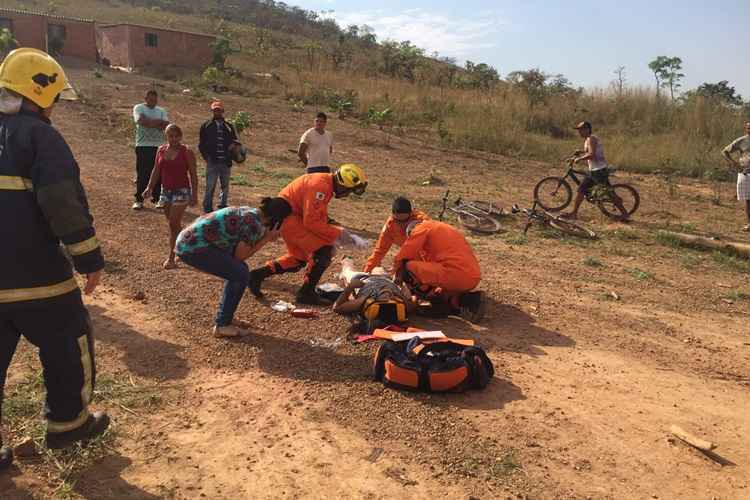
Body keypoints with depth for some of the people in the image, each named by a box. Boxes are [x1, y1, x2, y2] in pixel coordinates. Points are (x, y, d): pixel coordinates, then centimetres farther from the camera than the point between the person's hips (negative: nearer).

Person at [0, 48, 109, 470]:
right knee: (69, 344, 13)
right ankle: (68, 422, 27)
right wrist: (90, 259, -13)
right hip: (35, 274, -7)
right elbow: (65, 204, -20)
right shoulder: (38, 135, -12)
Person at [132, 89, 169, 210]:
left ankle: (157, 199, 13)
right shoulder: (138, 108, 4)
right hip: (143, 146, -3)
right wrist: (159, 122, -8)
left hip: (158, 146, 3)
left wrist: (150, 122, -10)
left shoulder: (161, 111, 15)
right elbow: (142, 121, -15)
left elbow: (166, 125, -2)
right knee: (142, 174, 0)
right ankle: (139, 199, 7)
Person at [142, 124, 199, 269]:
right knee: (174, 224, 14)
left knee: (174, 224, -9)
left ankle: (171, 258, -2)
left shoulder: (186, 152, -9)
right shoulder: (161, 150, 6)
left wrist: (194, 195, -12)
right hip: (166, 191, 6)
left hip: (181, 191, -6)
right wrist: (150, 188, 3)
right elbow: (156, 171, 13)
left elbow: (193, 174, -8)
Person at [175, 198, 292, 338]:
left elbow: (237, 254, 11)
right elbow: (240, 256, -8)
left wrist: (266, 236, 7)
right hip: (193, 247, -10)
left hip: (189, 240, 10)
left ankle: (225, 317, 23)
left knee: (238, 270, 14)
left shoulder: (249, 213, 12)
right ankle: (221, 325, 2)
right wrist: (266, 239, -4)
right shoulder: (254, 223, -15)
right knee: (241, 275, -7)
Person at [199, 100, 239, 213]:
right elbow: (201, 145, 6)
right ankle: (207, 209, 3)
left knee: (225, 187, 9)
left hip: (226, 162, 3)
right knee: (210, 187, -5)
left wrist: (233, 145, -6)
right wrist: (207, 157, -6)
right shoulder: (206, 126, 5)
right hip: (212, 162, -3)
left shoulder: (229, 127, 11)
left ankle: (223, 208, 20)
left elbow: (235, 141, 16)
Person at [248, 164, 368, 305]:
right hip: (287, 216, -10)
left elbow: (320, 217, 16)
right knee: (323, 251, -12)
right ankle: (306, 293, -3)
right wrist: (337, 234, -18)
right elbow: (311, 222, -25)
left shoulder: (326, 184, 9)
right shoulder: (320, 186, -23)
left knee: (299, 258, 20)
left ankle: (259, 274, 21)